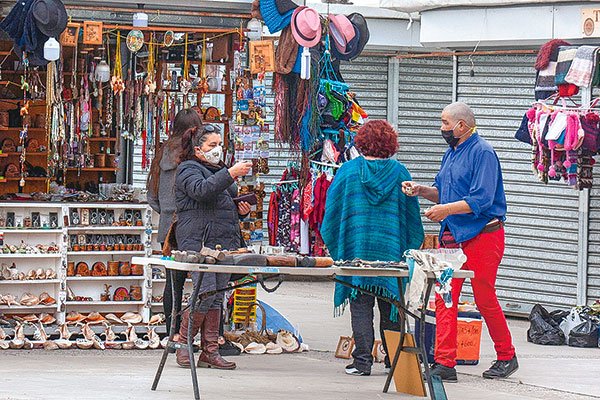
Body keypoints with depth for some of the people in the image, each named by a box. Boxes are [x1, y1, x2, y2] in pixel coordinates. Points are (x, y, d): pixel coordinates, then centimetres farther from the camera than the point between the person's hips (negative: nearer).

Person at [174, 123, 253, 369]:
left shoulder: (220, 170, 25)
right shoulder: (188, 170, 0)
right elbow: (201, 190, -22)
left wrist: (242, 210, 13)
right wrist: (230, 174, -28)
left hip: (225, 242, 8)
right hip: (198, 241, -8)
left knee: (217, 297, 4)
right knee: (205, 293, -16)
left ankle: (210, 351, 6)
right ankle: (182, 344, -2)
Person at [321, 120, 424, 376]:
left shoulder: (349, 171, -2)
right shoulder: (399, 172, 1)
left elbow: (333, 211, 2)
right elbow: (412, 214, 6)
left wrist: (335, 246, 14)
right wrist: (411, 248, 16)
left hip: (357, 248, -1)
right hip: (391, 249, 1)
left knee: (361, 306, 0)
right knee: (390, 307, 9)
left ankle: (362, 361, -4)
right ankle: (393, 359, 13)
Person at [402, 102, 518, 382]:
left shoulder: (482, 153, -12)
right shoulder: (451, 153, 16)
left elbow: (482, 200, -20)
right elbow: (441, 192, 22)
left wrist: (447, 209, -22)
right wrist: (421, 190, 4)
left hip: (482, 235, -8)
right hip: (452, 237, 8)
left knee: (485, 299, 0)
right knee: (444, 298, -1)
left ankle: (506, 357, 16)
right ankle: (445, 364, -2)